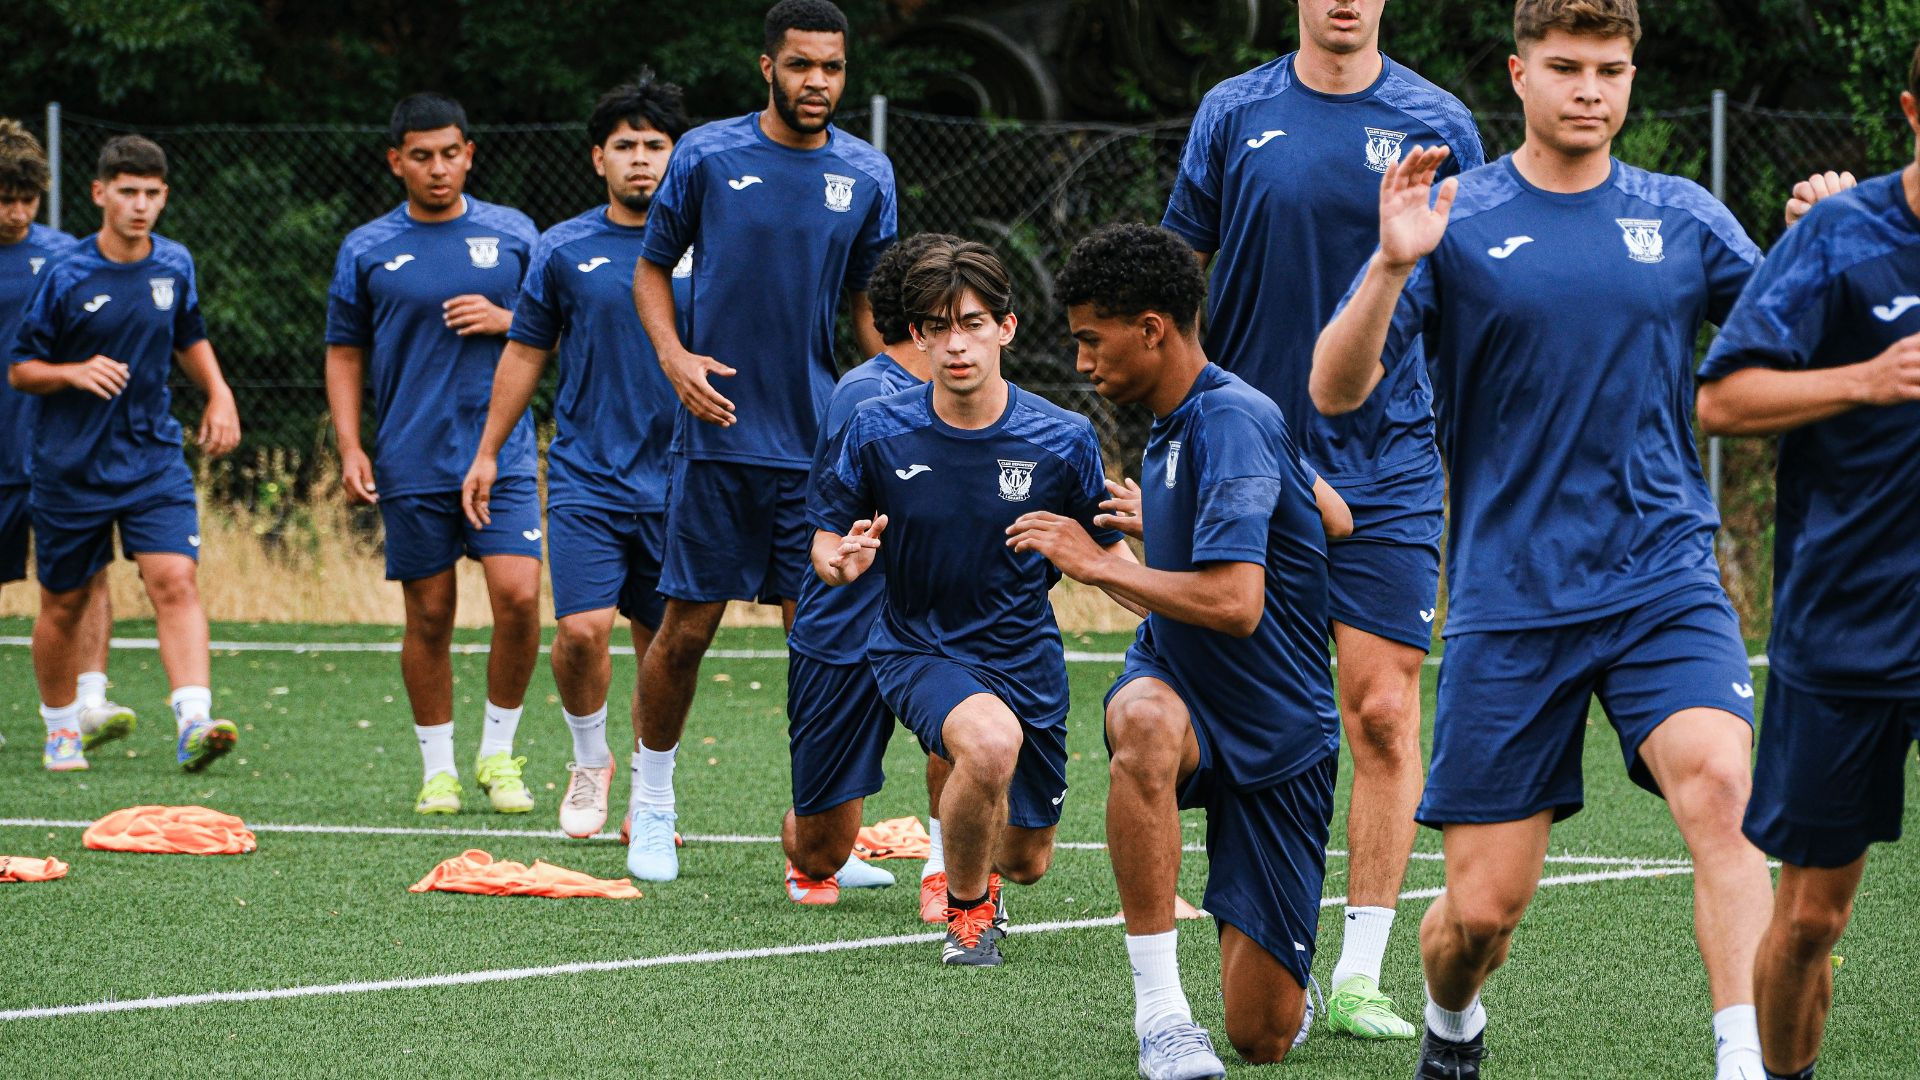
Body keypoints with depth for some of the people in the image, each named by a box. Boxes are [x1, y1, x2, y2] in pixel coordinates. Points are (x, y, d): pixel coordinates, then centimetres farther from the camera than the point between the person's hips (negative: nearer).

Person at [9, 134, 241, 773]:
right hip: (70, 469, -2)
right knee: (65, 605, 9)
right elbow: (20, 370, -4)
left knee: (176, 582, -17)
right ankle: (62, 731, 28)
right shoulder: (64, 277, -9)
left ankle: (194, 722, -28)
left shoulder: (175, 266, 4)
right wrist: (76, 372, -22)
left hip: (155, 459, 2)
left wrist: (219, 396, 9)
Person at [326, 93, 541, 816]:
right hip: (411, 464, 0)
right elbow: (344, 353, 11)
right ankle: (437, 768, 16)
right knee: (429, 616, 3)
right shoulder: (367, 250, 6)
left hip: (501, 452, 0)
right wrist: (349, 445, 1)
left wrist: (509, 319, -7)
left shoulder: (512, 234, 7)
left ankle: (498, 753, 3)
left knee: (518, 594, -14)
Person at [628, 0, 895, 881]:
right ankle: (652, 808, 20)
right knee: (686, 632, 2)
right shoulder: (707, 156, -3)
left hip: (818, 441, 2)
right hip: (717, 436, -2)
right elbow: (651, 269, 8)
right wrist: (673, 354, -9)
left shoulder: (866, 174, 5)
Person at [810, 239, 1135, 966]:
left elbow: (1108, 552, -1)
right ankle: (967, 906, -8)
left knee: (1026, 862, 13)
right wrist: (842, 561, -27)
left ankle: (975, 868, 54)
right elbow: (827, 547, -2)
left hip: (1024, 654, 3)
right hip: (918, 651, -2)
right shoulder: (877, 433, -12)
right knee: (992, 740, -36)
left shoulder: (1062, 441, -12)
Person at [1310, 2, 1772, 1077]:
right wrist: (1393, 266, -24)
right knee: (1485, 907, 1)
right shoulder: (1455, 220, 0)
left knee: (1720, 787, -28)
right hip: (1509, 598, -1)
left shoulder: (1684, 219, 8)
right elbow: (1336, 389, -7)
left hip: (1664, 575, 1)